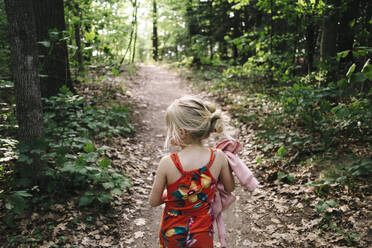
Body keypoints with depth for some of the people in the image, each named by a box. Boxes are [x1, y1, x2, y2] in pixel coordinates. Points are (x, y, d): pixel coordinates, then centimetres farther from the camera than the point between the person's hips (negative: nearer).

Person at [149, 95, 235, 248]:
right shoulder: (218, 157, -19)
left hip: (173, 231, -1)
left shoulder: (167, 164, -25)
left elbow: (154, 201, -11)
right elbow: (230, 188, -2)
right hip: (203, 233, 2)